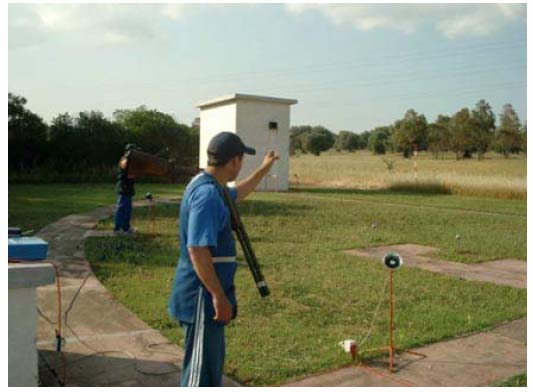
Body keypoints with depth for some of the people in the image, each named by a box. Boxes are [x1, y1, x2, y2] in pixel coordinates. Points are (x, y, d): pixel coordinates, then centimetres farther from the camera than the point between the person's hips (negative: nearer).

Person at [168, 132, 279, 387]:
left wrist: (264, 169, 39)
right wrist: (219, 296, -25)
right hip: (203, 297, -10)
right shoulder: (207, 194, -22)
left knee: (213, 358, 24)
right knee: (202, 369, 0)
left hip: (207, 295, 10)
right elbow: (197, 250, -28)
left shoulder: (212, 187, 10)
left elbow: (237, 194, 33)